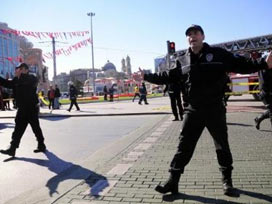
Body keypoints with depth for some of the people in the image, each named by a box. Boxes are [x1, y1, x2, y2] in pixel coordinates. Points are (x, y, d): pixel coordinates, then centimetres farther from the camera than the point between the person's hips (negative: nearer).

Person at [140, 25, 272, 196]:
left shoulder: (218, 54, -2)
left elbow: (242, 65, -3)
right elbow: (166, 77, 10)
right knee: (184, 146, 4)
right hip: (192, 111, 1)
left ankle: (227, 181, 31)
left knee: (222, 145, 12)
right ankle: (173, 181, 12)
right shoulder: (181, 61, 6)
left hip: (215, 109, -1)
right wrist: (146, 76, 6)